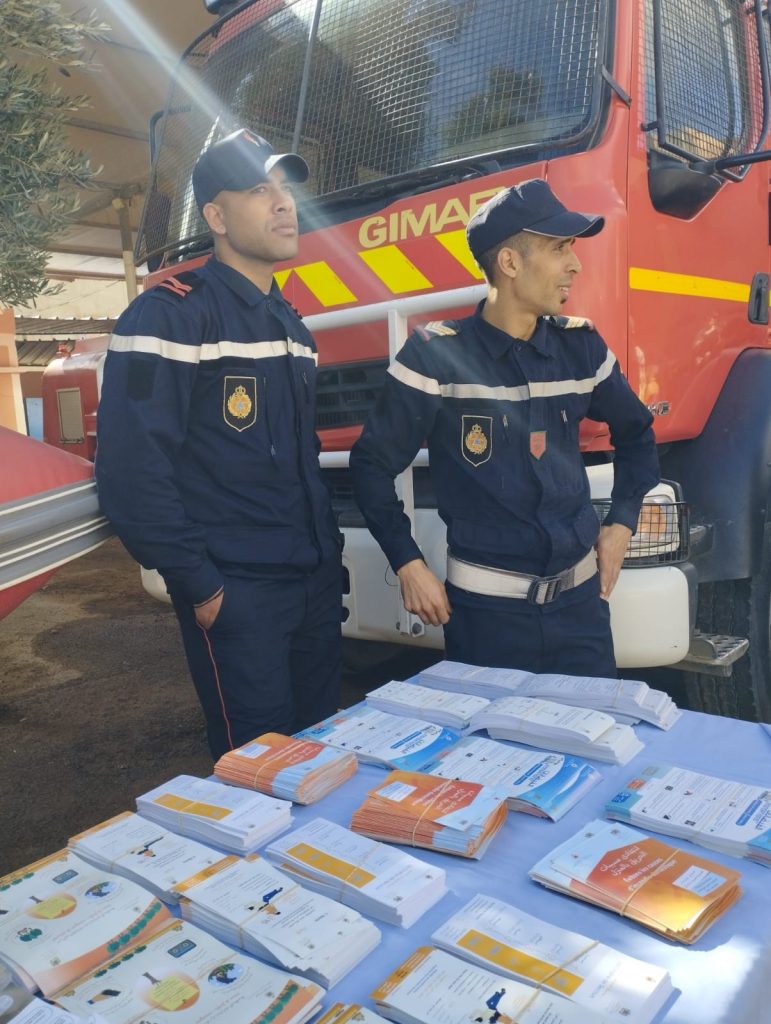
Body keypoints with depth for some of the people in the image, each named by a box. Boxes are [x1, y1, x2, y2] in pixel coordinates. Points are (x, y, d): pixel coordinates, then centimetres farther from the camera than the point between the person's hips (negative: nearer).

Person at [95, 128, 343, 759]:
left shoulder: (291, 323, 14)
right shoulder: (171, 314, -11)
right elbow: (131, 470, -18)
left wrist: (330, 551, 13)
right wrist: (200, 587, -15)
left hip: (316, 582, 8)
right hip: (238, 595, -7)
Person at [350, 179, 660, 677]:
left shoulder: (581, 346, 3)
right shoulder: (436, 353, -11)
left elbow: (636, 432, 19)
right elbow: (373, 462, -4)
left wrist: (623, 521, 10)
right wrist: (408, 563, -7)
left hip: (580, 598, 4)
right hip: (486, 608, -4)